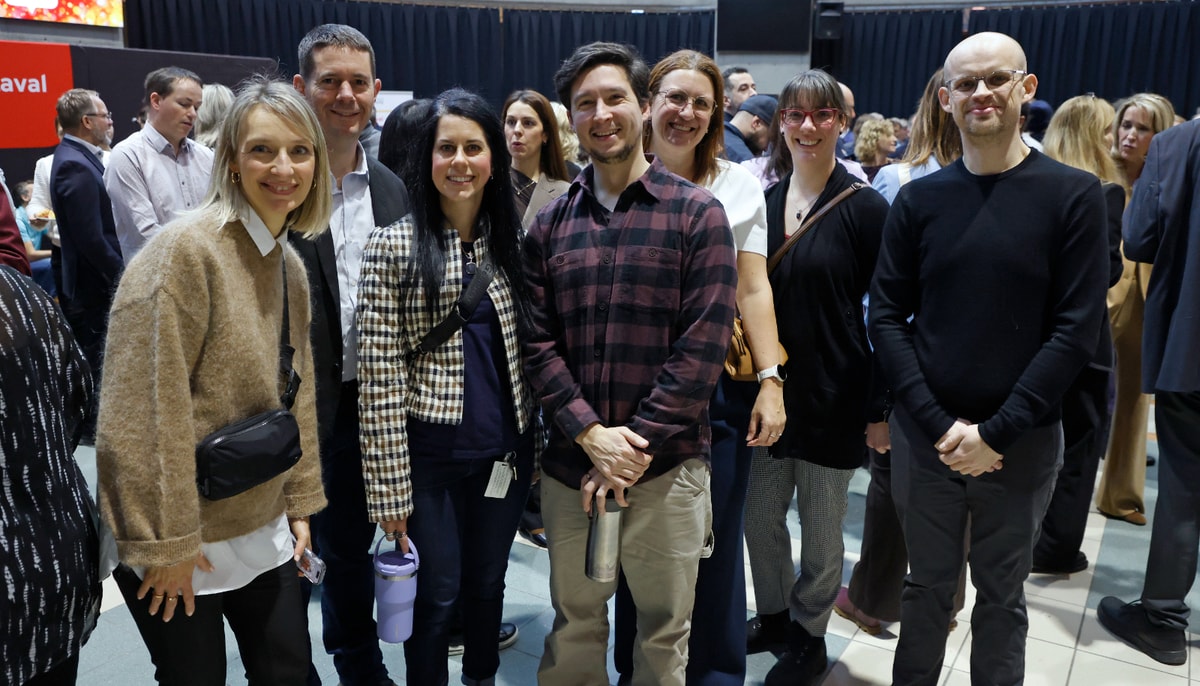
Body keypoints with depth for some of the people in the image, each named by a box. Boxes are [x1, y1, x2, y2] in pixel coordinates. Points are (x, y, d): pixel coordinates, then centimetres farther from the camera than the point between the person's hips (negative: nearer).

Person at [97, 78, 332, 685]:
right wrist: (166, 542, -18)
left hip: (263, 530, 7)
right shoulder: (184, 250, -19)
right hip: (179, 545, -6)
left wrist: (300, 501, 11)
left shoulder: (289, 264, 5)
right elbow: (145, 411, -21)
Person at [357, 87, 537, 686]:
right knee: (436, 595, 9)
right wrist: (388, 484, -11)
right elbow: (378, 373, -11)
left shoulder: (514, 242, 3)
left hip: (506, 450, 4)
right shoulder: (394, 245, -9)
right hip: (430, 454, -3)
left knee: (488, 584, 19)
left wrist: (542, 444, 7)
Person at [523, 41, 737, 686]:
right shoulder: (549, 224, 6)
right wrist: (591, 434, -12)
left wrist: (634, 447, -14)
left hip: (667, 467, -2)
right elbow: (537, 342, 1)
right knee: (574, 623, 18)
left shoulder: (698, 214, -4)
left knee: (664, 629, 15)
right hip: (570, 464, 3)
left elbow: (702, 344, -10)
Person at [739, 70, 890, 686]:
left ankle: (809, 635, 33)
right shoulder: (765, 202, 5)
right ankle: (774, 615, 38)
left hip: (834, 396, -4)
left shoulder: (864, 208, -9)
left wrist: (881, 405, -10)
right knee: (759, 517, 14)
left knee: (821, 527, 11)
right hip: (769, 387, 4)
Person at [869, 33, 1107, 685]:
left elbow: (1075, 330, -8)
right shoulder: (918, 199, 1)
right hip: (924, 435, 1)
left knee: (1002, 597, 15)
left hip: (1021, 443, -1)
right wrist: (938, 423, -11)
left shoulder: (1073, 194, -4)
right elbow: (886, 317, -2)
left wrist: (997, 432, -13)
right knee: (927, 587, 15)